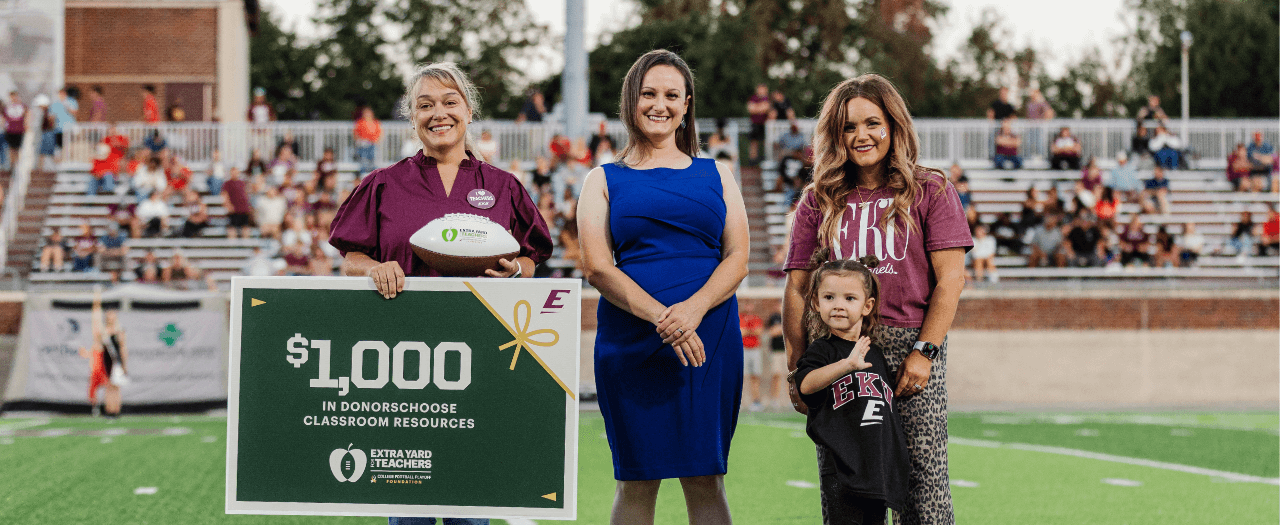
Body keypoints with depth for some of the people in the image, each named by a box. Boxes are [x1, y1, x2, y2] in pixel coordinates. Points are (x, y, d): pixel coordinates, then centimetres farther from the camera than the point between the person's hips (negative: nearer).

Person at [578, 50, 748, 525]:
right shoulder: (603, 181, 10)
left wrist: (693, 309, -15)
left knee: (705, 478, -1)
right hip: (630, 339, -1)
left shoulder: (716, 176, 15)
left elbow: (737, 258, 5)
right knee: (636, 480, 1)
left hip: (710, 338, 1)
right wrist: (661, 317, -17)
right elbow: (596, 267, -2)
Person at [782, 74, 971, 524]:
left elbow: (950, 279, 1)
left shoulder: (930, 192, 7)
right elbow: (798, 289, 10)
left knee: (924, 485, -6)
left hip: (911, 346, -2)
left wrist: (924, 352, -8)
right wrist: (796, 367, 2)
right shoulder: (819, 203, 14)